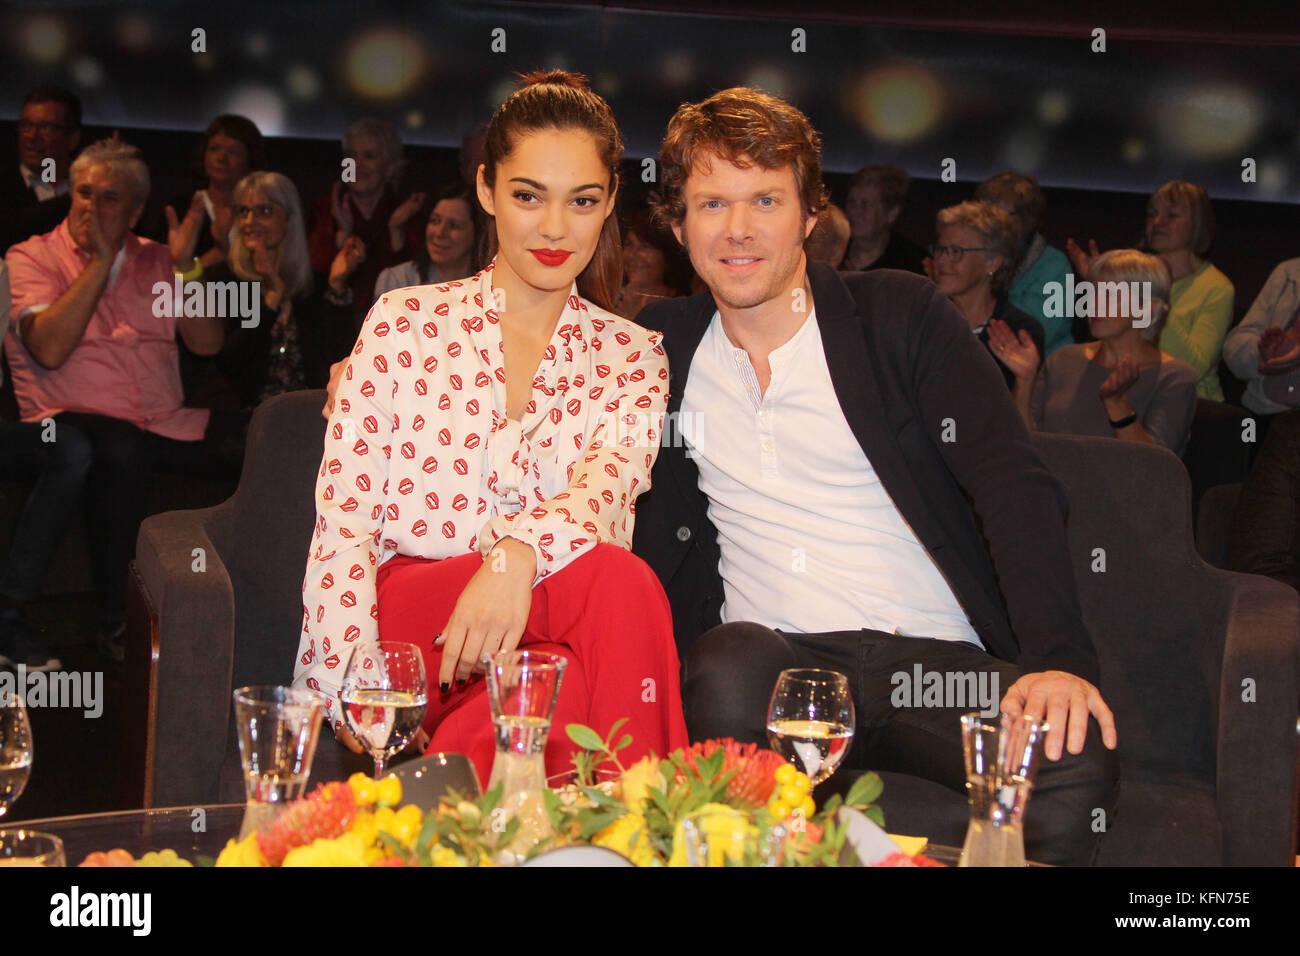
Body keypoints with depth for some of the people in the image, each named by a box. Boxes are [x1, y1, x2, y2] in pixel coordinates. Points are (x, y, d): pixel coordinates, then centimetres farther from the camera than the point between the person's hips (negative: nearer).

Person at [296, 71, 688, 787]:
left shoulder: (632, 358, 14)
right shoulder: (403, 323, 10)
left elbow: (609, 480, -9)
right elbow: (343, 523, 3)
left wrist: (518, 553, -34)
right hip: (404, 622, -1)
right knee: (615, 577, -31)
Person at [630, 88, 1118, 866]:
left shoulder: (901, 315, 5)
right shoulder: (665, 348, 13)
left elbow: (1017, 488, -4)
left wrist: (1060, 659, -20)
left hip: (936, 657, -1)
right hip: (772, 657, 1)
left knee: (1077, 762, -30)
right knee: (727, 664, -35)